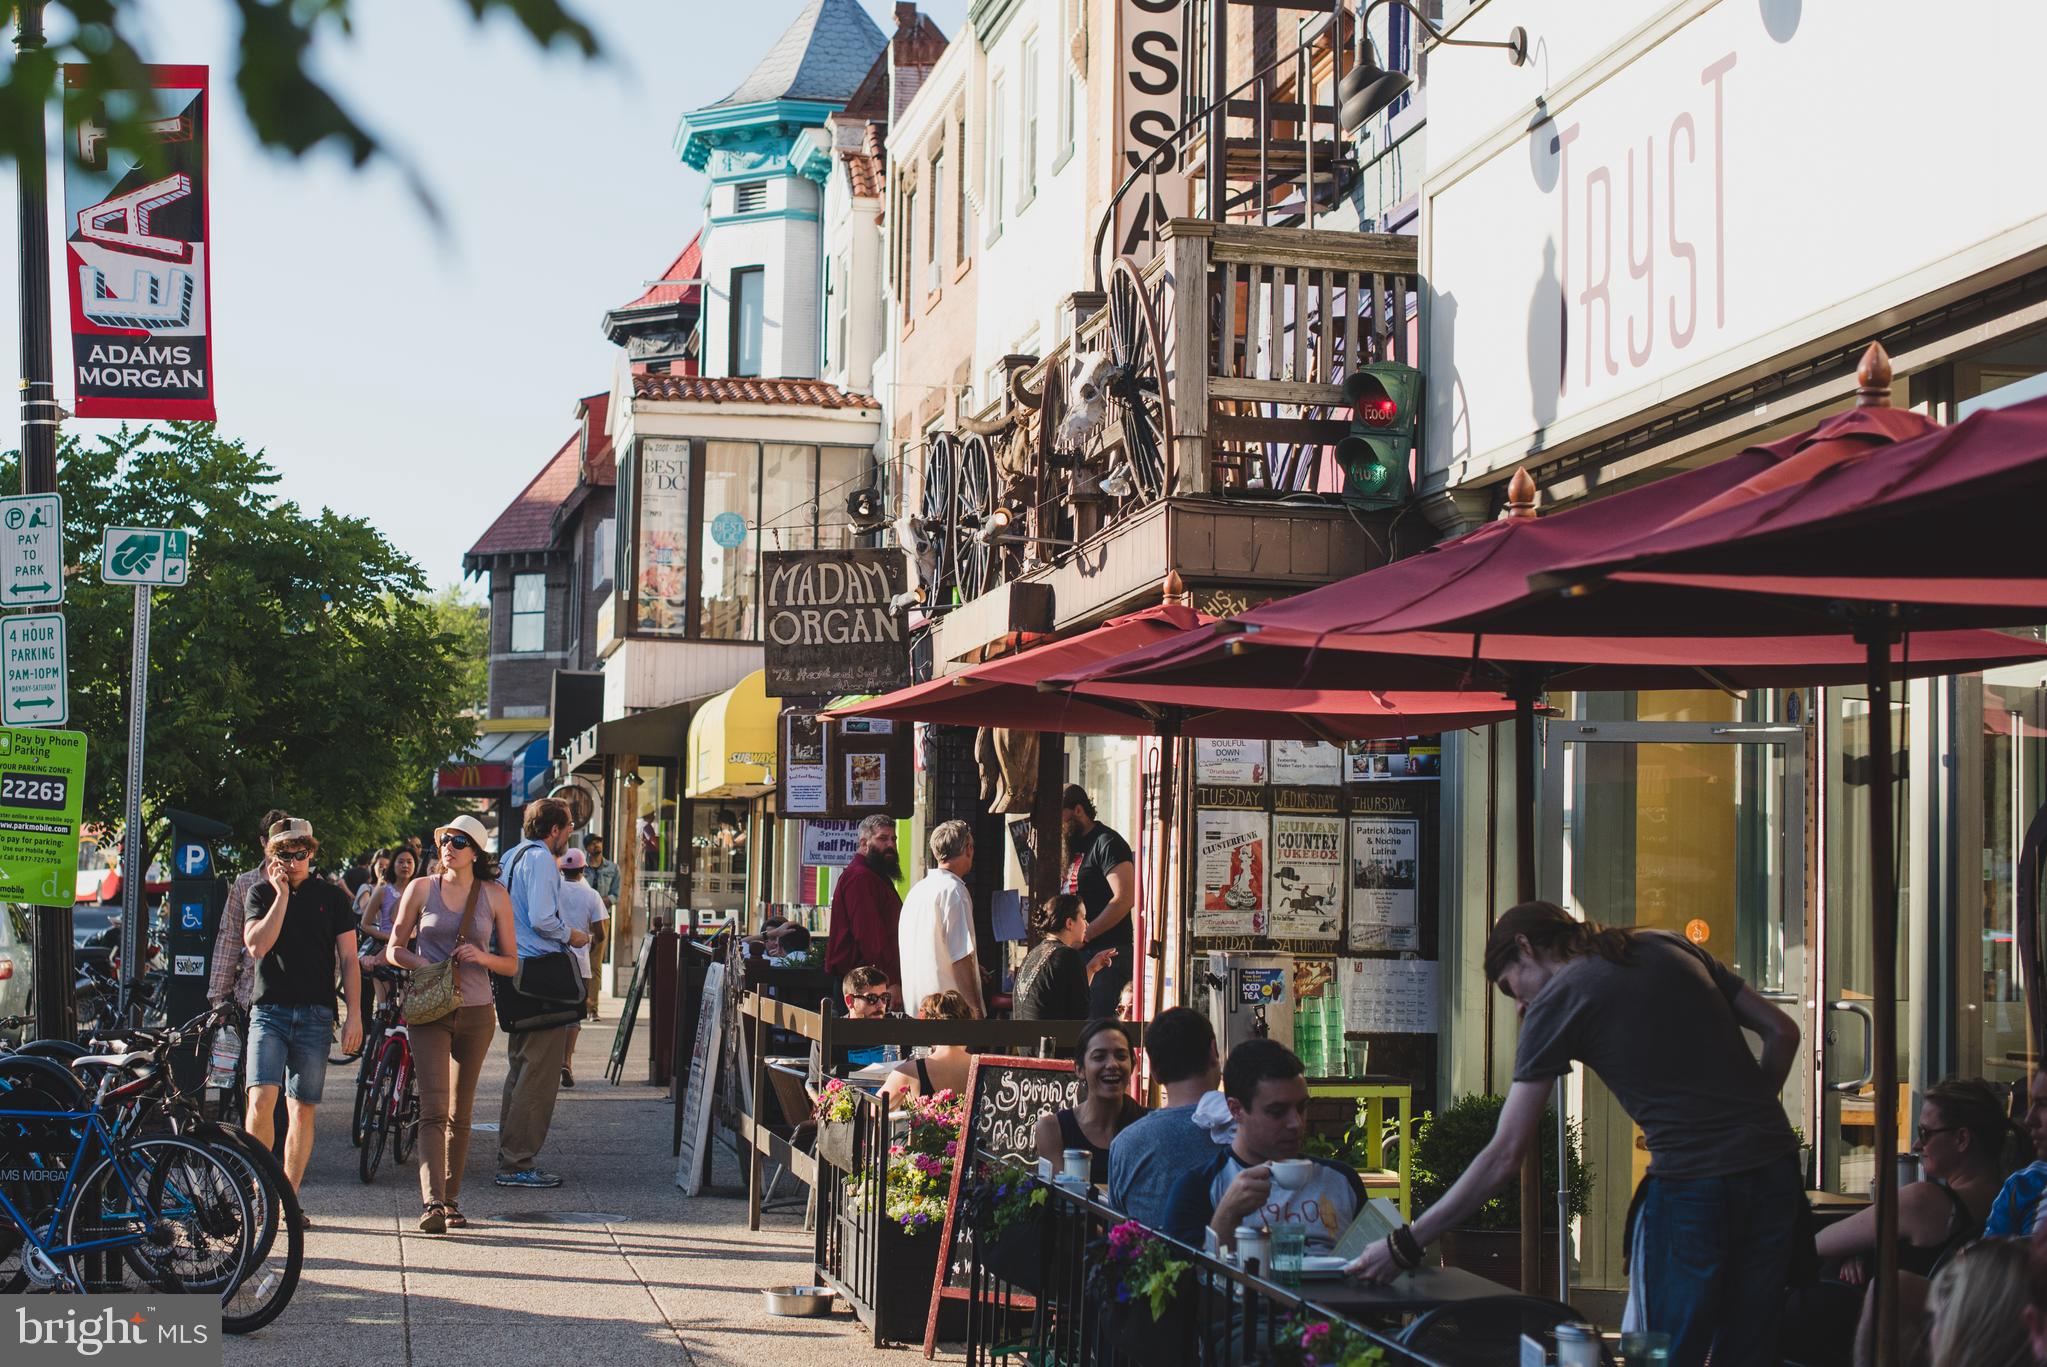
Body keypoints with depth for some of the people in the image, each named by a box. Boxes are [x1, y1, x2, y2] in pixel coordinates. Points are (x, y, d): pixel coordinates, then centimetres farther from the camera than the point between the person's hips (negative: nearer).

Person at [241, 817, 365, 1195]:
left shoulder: (331, 896, 8)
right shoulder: (261, 894, 8)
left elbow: (348, 959, 7)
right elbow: (257, 946, -8)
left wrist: (354, 1015, -1)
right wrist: (281, 894, -8)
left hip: (315, 1016, 1)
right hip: (269, 1011, -1)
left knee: (302, 1110, 1)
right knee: (261, 1099, -17)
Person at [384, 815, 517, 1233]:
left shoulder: (495, 896, 5)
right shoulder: (420, 889, 4)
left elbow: (512, 963, 7)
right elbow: (394, 950, 9)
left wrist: (482, 957, -14)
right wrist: (423, 965, -11)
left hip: (476, 1013, 2)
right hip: (429, 1010, -2)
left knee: (460, 1112, 9)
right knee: (434, 1108, -14)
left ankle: (452, 1199, 19)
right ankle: (432, 1202, -23)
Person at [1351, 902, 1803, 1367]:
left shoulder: (1554, 1002, 0)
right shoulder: (1670, 946, 16)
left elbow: (1504, 1158, -3)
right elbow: (1782, 1032, 16)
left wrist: (1404, 1245, 1)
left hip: (1691, 1183, -6)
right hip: (1776, 1168, 6)